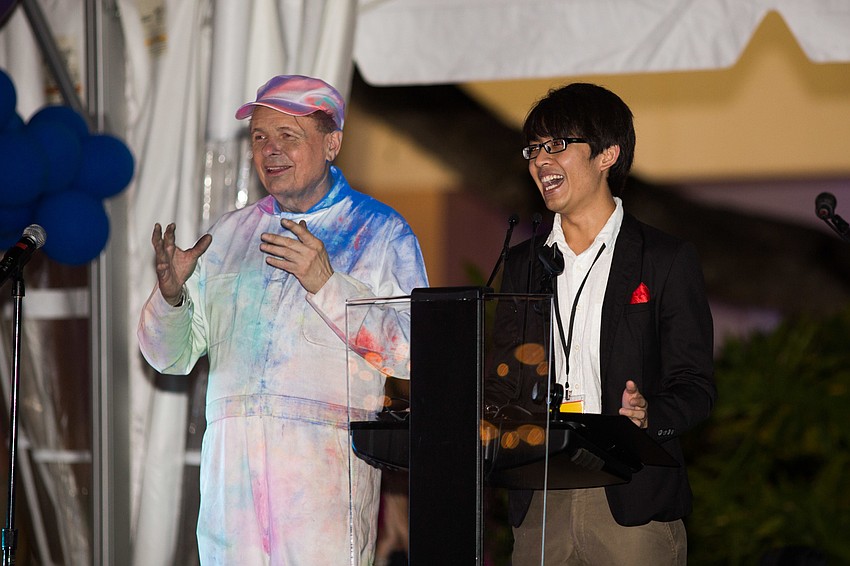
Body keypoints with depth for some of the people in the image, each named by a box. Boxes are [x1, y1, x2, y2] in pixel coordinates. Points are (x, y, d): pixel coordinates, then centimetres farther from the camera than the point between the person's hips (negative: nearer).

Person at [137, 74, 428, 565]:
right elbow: (172, 356, 17)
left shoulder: (382, 234, 6)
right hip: (232, 463, 4)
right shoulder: (231, 233, 19)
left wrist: (326, 284, -15)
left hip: (327, 467, -4)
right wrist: (170, 294, -3)